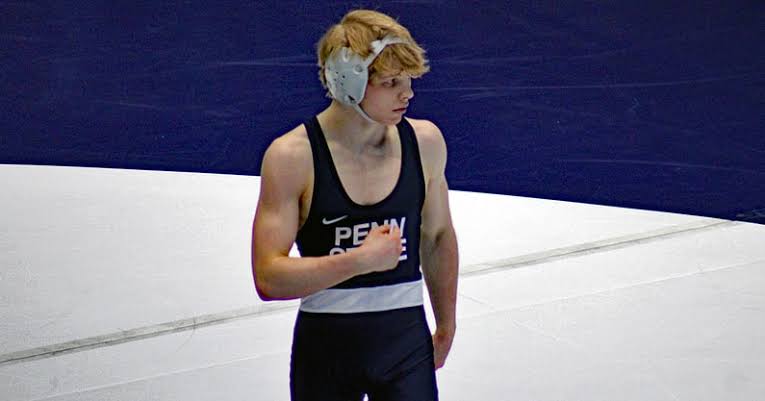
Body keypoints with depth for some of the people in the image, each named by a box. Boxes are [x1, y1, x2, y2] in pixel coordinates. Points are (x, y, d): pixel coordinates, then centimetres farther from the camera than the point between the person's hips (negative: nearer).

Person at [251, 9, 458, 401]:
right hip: (324, 349, -2)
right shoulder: (292, 156, -15)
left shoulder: (425, 142, -4)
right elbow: (268, 279, -19)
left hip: (406, 342, 2)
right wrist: (361, 260, -26)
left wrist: (446, 325, 20)